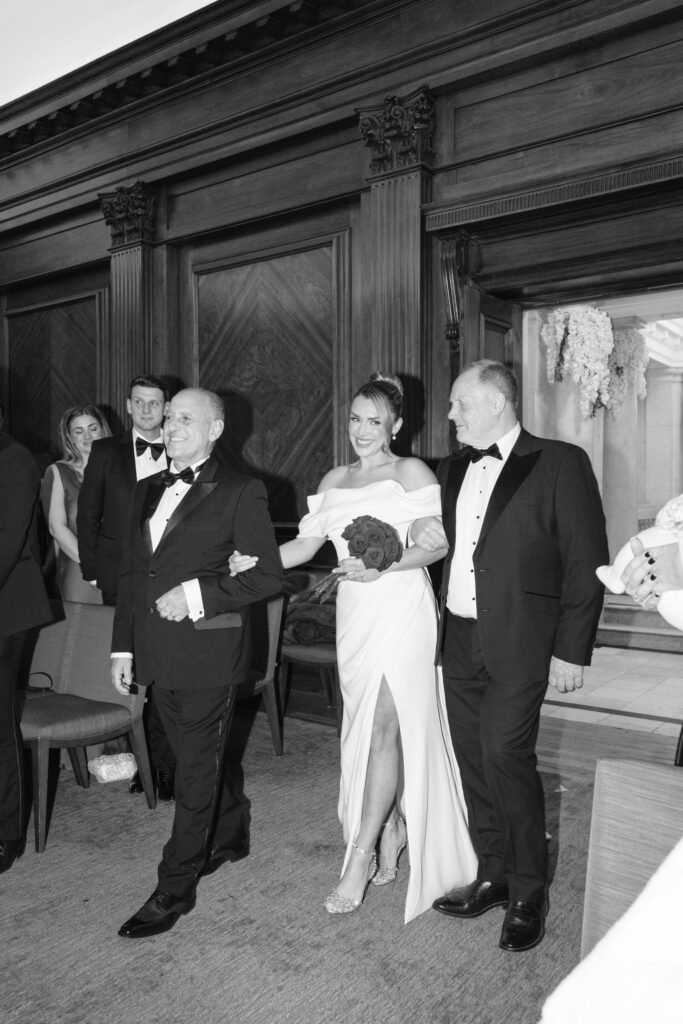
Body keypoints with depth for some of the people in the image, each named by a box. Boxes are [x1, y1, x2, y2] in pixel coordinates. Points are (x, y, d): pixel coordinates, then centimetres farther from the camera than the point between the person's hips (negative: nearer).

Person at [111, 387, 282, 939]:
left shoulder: (241, 492, -9)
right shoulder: (147, 490, 12)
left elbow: (269, 574, -11)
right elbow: (131, 572, 14)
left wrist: (196, 594, -18)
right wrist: (122, 646, 12)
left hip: (209, 651, -6)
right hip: (158, 654, 7)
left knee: (197, 770, 5)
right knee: (196, 758, 21)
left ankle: (174, 890, 19)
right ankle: (230, 834, 44)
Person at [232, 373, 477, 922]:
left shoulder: (411, 472, -2)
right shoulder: (334, 480, 14)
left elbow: (439, 543, -8)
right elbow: (305, 544, 9)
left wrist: (382, 566, -21)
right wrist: (252, 563, -7)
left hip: (400, 608, -5)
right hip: (354, 611, 5)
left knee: (384, 726, -6)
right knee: (369, 727, 11)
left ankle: (361, 855, 1)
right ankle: (393, 837, 27)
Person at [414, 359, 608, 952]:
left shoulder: (560, 463, -7)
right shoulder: (453, 470, 13)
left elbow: (586, 564, -8)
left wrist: (572, 649, -11)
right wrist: (425, 535, 1)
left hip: (518, 643, -6)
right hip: (459, 641, 6)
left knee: (506, 756, -7)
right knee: (474, 762, 11)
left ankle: (528, 893, 14)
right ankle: (493, 877, 28)